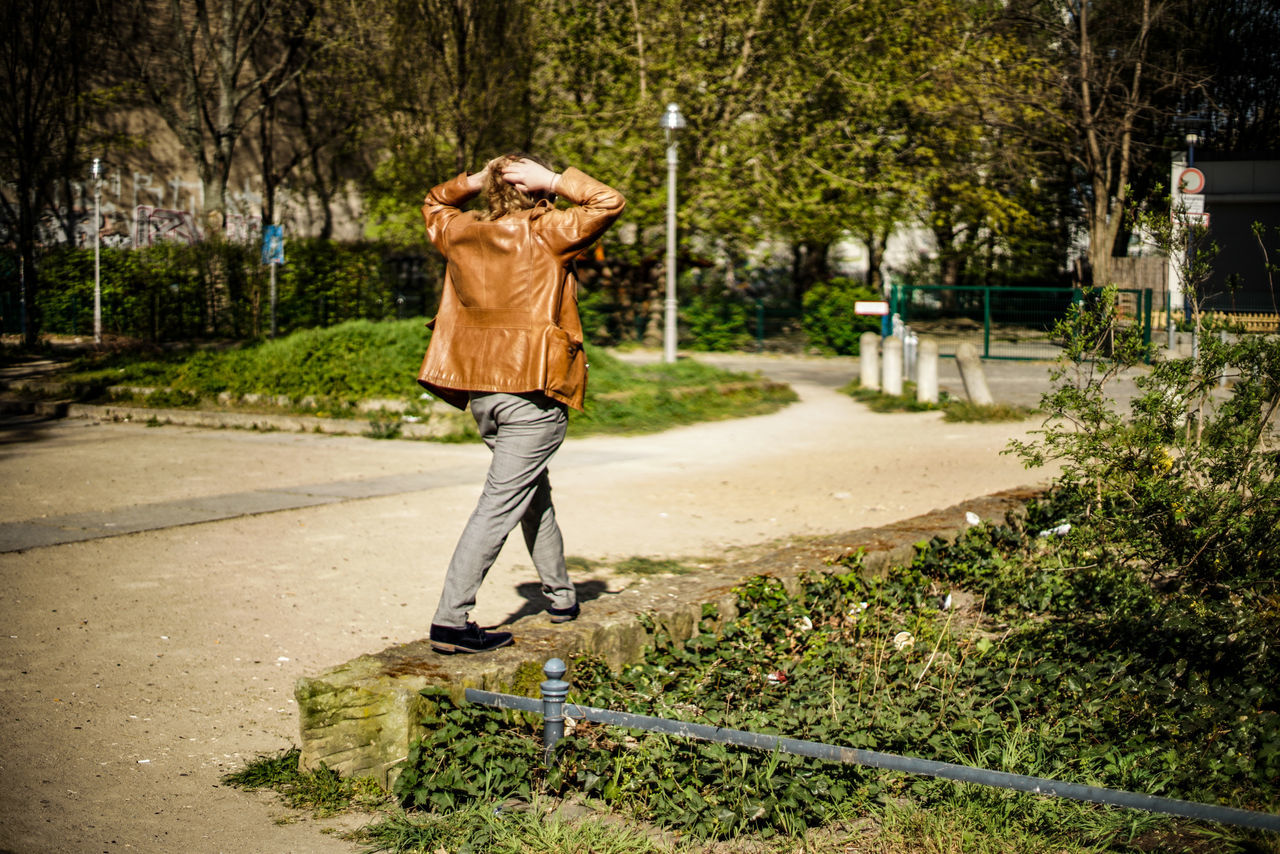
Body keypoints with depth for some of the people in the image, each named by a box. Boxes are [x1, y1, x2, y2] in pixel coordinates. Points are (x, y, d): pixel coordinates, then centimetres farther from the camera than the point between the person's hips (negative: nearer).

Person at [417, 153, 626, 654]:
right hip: (533, 390, -7)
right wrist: (556, 181, -1)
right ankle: (451, 620, -10)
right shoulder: (546, 234, -8)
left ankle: (561, 596, 31)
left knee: (533, 492, 21)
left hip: (480, 393, 7)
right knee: (501, 503, -6)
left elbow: (434, 204, 29)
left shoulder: (460, 233, 7)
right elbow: (610, 202, -2)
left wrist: (476, 180, 14)